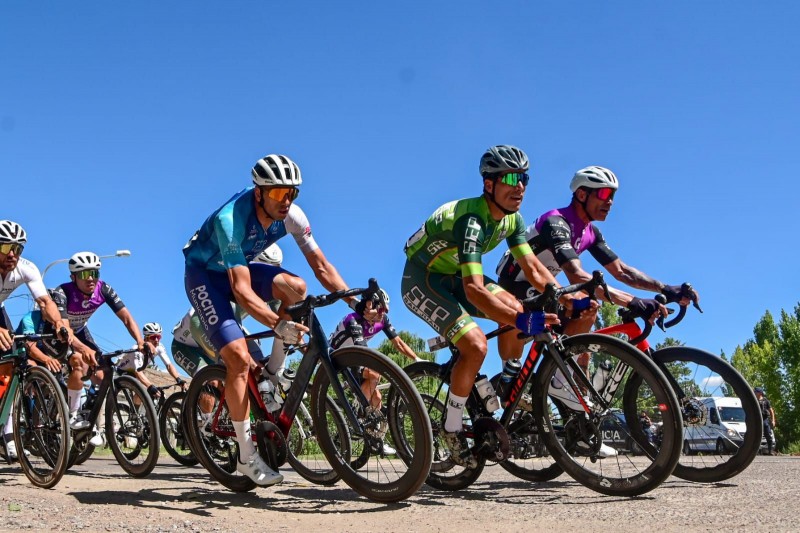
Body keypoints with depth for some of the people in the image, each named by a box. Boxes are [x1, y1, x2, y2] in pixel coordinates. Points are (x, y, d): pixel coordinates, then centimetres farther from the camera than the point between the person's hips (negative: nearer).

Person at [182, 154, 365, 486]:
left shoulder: (292, 216, -18)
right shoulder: (230, 219, -35)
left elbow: (321, 267, -13)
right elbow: (242, 290, -41)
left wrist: (355, 300, -26)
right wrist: (278, 324, -54)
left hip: (239, 267, 6)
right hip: (204, 274, -5)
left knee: (295, 287, -25)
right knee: (239, 358, -21)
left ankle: (273, 374, -5)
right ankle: (247, 457, -10)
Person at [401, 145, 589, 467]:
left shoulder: (511, 218, -5)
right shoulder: (471, 218, -32)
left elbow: (533, 267, -6)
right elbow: (474, 289, -41)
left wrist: (569, 299, -20)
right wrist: (523, 320, -51)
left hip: (451, 276, 8)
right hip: (421, 280, -8)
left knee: (514, 309, -10)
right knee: (476, 345, -23)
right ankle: (452, 429, -5)